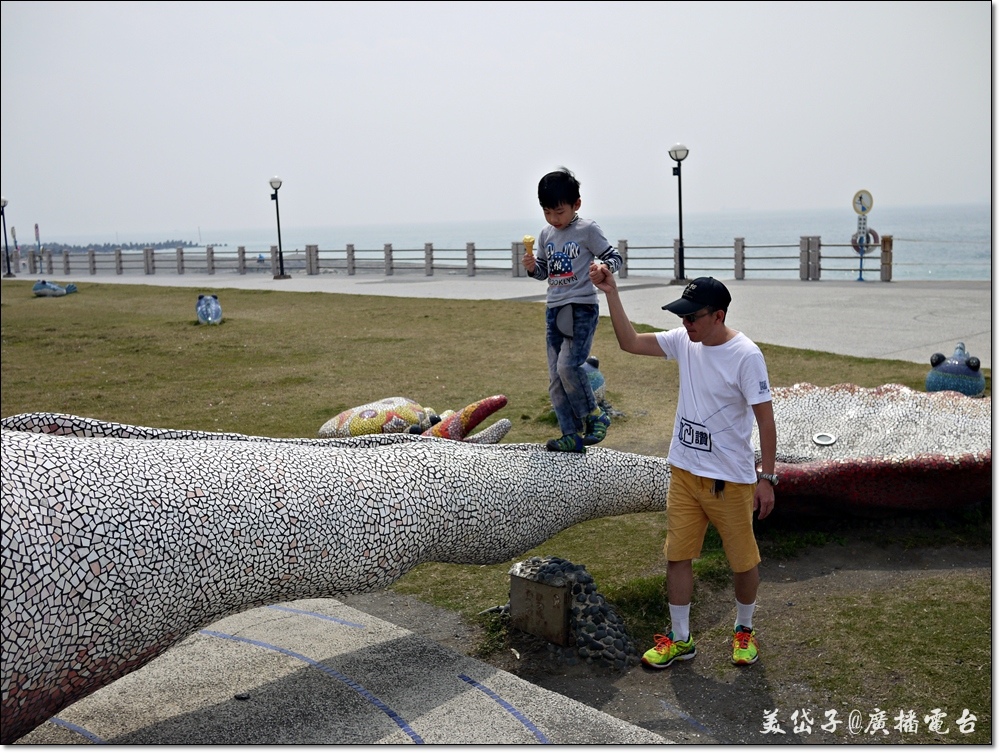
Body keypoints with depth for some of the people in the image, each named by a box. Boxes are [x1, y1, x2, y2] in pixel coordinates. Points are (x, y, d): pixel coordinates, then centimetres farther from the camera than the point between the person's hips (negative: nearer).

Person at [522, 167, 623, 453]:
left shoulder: (587, 230, -5)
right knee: (555, 379, 4)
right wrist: (532, 266, 0)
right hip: (554, 309, 7)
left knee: (568, 366, -21)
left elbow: (614, 257, -3)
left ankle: (594, 416, 1)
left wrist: (605, 268, -25)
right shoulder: (546, 235, 12)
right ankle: (572, 436, 10)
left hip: (582, 307, -7)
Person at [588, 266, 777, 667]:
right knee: (677, 555, 10)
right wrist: (611, 293, -7)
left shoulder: (746, 356, -18)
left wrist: (767, 478, -15)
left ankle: (744, 630, 35)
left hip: (730, 479, -5)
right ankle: (679, 639, 24)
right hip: (684, 471, 5)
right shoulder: (684, 341, -1)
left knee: (743, 559, 11)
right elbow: (630, 342, 2)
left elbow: (765, 419, -15)